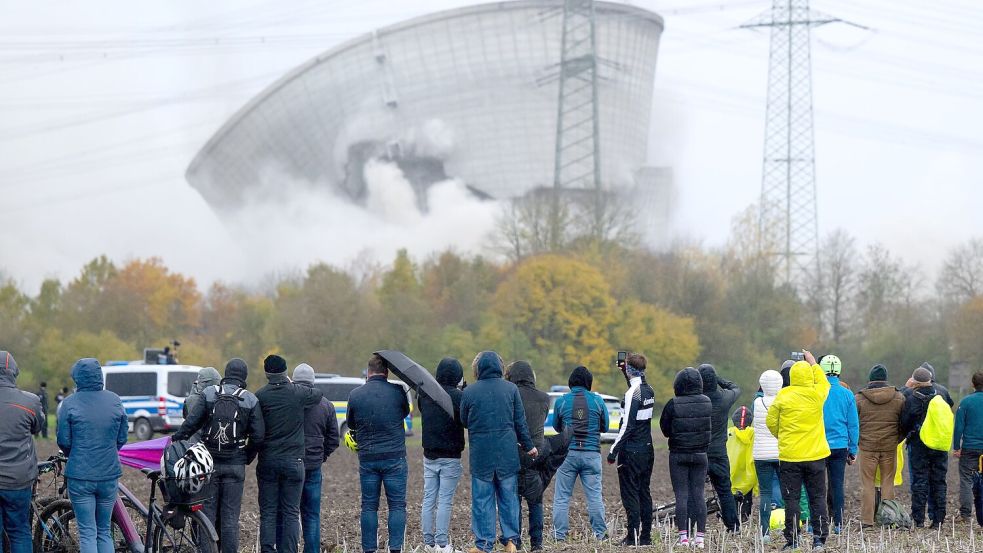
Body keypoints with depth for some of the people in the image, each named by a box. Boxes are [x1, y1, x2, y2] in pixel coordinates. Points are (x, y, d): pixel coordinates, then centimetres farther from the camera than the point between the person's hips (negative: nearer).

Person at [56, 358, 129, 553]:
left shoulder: (70, 403, -8)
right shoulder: (114, 401, 2)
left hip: (80, 476, -3)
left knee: (87, 533, 0)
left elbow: (63, 441, -3)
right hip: (109, 475, 3)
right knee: (105, 532, 14)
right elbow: (122, 438, 7)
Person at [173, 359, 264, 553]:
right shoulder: (251, 400, -1)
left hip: (209, 463, 0)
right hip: (236, 465, 0)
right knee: (230, 516, 3)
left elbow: (190, 423, -11)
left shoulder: (207, 394, -2)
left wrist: (175, 441, 0)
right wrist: (247, 458, 10)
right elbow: (258, 436, -3)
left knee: (208, 511, 6)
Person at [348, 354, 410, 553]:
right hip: (395, 458, -1)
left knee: (369, 507, 8)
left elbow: (351, 425, 11)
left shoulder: (355, 395, -1)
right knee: (397, 505, 4)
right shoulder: (397, 392, -5)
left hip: (367, 458, 1)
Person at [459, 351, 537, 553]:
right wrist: (528, 446, 13)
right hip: (507, 453, 2)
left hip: (480, 454, -1)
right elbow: (520, 422, 3)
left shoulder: (469, 392, -5)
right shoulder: (511, 389, -1)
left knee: (482, 500, 3)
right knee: (509, 498, 10)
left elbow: (464, 421, 7)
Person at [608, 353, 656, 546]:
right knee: (644, 493, 11)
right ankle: (646, 536, 12)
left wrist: (613, 451, -15)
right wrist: (625, 372, 30)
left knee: (630, 494, -4)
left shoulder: (632, 393, -17)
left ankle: (632, 536, -6)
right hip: (647, 450, 8)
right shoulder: (649, 390, 8)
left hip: (631, 452, -8)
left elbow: (627, 426, -19)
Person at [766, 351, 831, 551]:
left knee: (791, 499, 3)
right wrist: (813, 363, 30)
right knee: (817, 498, 9)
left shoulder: (783, 396, -7)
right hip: (816, 455, 2)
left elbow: (771, 421, 0)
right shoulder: (817, 394, -4)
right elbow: (823, 382, 20)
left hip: (790, 455, -2)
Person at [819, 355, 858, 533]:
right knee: (837, 484, 7)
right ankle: (838, 523, 5)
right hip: (840, 445, 2)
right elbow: (854, 425, 4)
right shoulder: (847, 394, 0)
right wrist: (853, 450, 10)